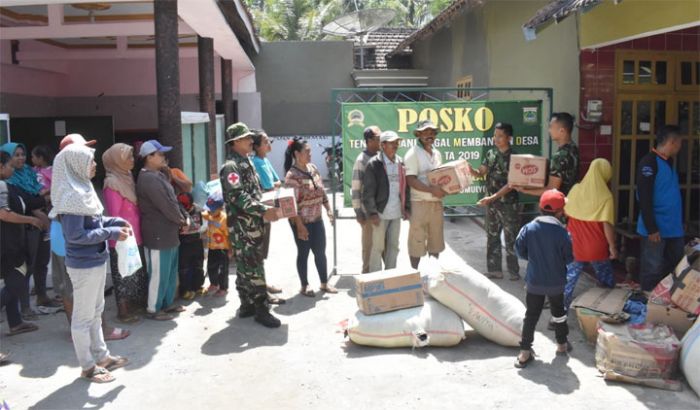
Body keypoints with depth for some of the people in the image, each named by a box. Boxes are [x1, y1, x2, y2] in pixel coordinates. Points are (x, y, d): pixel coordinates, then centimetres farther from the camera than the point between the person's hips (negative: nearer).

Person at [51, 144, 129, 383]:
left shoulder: (83, 189, 6)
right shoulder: (71, 196, -22)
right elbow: (75, 235, -25)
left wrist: (116, 222, 0)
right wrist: (111, 233, -21)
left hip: (96, 261, 9)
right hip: (84, 264, -9)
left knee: (96, 311, 20)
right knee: (84, 315, 5)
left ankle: (101, 356, 34)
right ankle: (88, 366, 18)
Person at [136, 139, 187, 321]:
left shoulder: (158, 176, 14)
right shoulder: (149, 179, -20)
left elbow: (172, 200, 17)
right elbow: (166, 206, -21)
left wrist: (181, 219, 4)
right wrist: (182, 220, -6)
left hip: (168, 232, 11)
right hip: (158, 235, -11)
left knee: (170, 272, 19)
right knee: (159, 274, 0)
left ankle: (167, 303, 31)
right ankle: (153, 309, 12)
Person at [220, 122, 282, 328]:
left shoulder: (247, 163, 17)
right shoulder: (231, 167, -13)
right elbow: (238, 197, -23)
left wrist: (267, 208, 10)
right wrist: (264, 211, -26)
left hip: (253, 224, 9)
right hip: (242, 225, -9)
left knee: (246, 266, 14)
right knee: (253, 267, -7)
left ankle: (247, 305, 21)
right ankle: (260, 309, -4)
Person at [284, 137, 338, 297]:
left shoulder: (313, 168, 4)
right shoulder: (292, 175, -17)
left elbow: (322, 191, 13)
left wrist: (329, 210, 9)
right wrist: (300, 226, -21)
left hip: (317, 219, 7)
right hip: (302, 222, -6)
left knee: (320, 252, 13)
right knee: (303, 253, 7)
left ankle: (324, 284, 27)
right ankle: (304, 286, 21)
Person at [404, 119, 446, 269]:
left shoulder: (437, 153, 13)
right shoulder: (413, 153, -8)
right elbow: (410, 180, -17)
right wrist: (431, 189, -26)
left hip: (436, 202, 7)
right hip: (419, 202, -7)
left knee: (435, 239, 13)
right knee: (417, 240, 0)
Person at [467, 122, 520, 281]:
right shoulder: (490, 154, 4)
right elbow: (481, 173, 8)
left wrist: (492, 197, -24)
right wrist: (470, 169, -14)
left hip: (508, 204, -5)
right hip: (491, 203, 6)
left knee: (511, 238, 3)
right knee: (492, 237, 11)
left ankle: (513, 271, 14)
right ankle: (495, 270, 20)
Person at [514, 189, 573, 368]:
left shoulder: (529, 228, -11)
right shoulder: (561, 231, -15)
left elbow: (520, 251, -5)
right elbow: (569, 258, -10)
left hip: (534, 281, 1)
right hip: (556, 282, -1)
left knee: (531, 315, 9)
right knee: (558, 311, 22)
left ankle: (525, 351, 8)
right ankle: (562, 344, 37)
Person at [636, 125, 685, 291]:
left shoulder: (668, 162, 14)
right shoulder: (649, 162, -14)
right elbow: (644, 199, -19)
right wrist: (651, 228, -21)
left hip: (673, 228, 9)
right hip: (656, 228, -9)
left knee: (675, 268, 16)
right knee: (653, 270, 1)